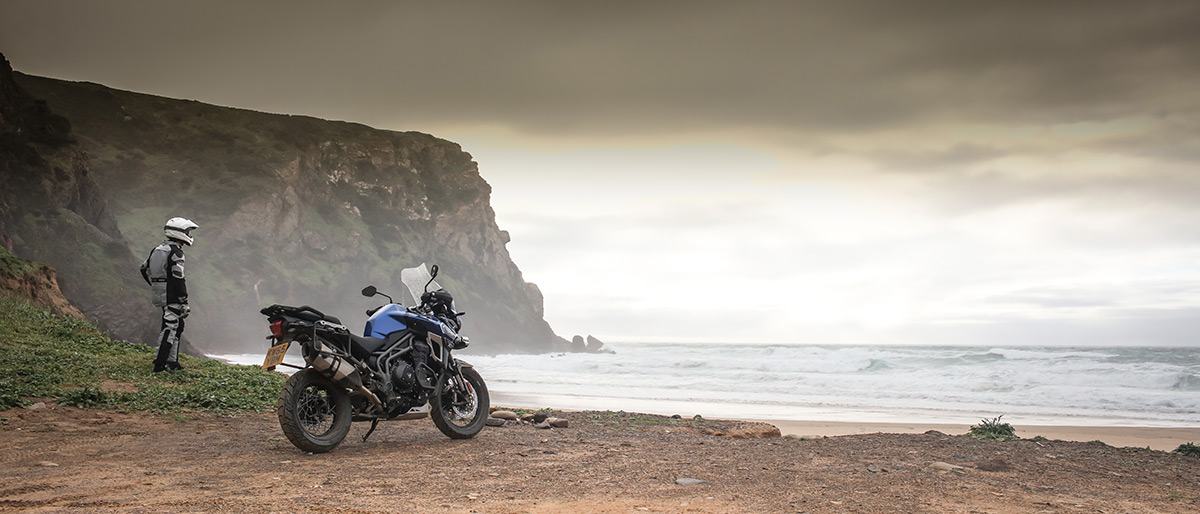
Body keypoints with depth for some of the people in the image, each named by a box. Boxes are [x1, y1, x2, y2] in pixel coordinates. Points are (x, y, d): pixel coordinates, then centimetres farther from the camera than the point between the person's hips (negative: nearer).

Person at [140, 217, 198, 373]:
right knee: (170, 328, -7)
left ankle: (172, 361, 21)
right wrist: (184, 302, -16)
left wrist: (155, 285, 29)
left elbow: (144, 269, 22)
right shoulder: (175, 252, -15)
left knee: (178, 325, 18)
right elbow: (178, 279, -19)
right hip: (172, 296, -9)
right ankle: (159, 364, -9)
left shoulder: (158, 249, 13)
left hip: (159, 294, 9)